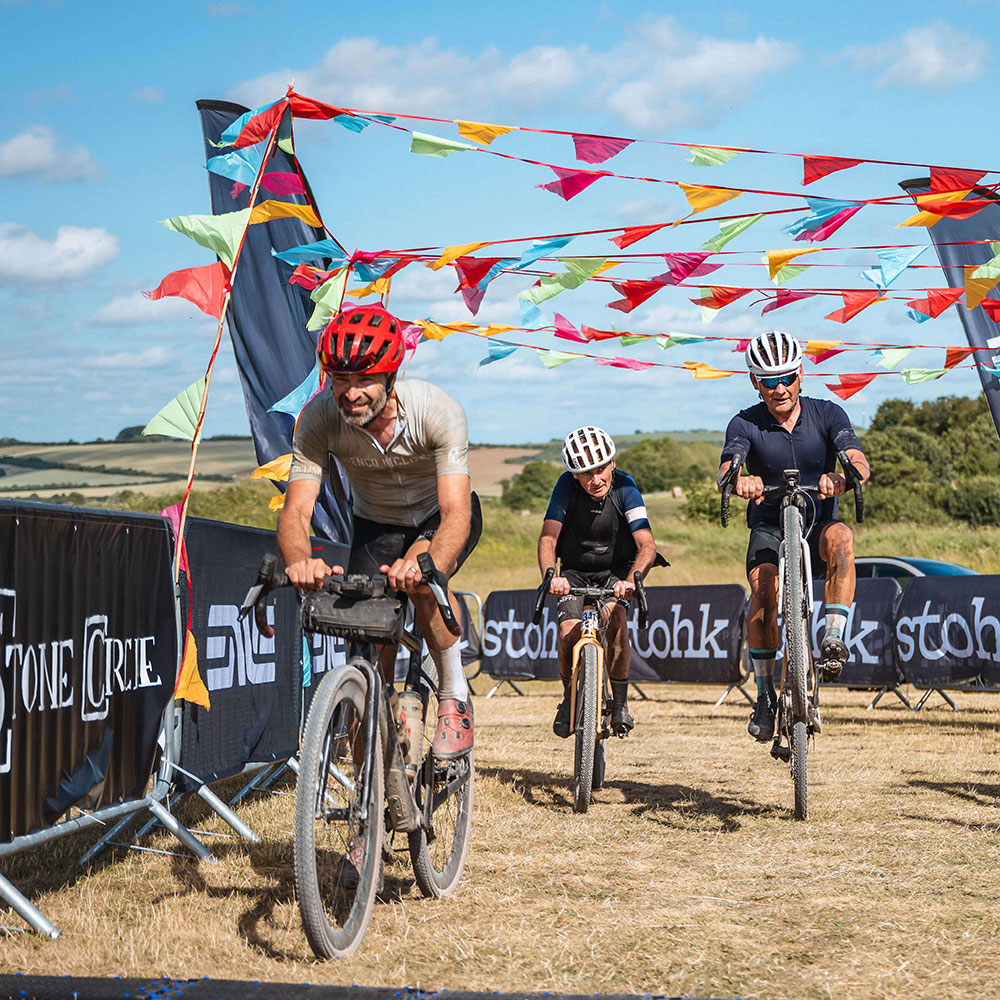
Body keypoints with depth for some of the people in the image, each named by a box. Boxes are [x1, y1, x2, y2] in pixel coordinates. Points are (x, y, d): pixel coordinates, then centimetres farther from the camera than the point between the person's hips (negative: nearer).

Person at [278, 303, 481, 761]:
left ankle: (455, 697, -15)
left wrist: (425, 564, -63)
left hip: (438, 516, -3)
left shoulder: (438, 411, -34)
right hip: (375, 524, 3)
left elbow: (456, 511, -42)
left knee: (420, 580, -34)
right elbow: (296, 511, -32)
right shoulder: (319, 418, -28)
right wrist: (299, 560, -56)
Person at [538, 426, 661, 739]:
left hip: (615, 571, -1)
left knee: (615, 620, -29)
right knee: (569, 634, -21)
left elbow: (647, 544, -31)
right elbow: (548, 538, -25)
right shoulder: (567, 487, -19)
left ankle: (620, 703, -12)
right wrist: (550, 576, -45)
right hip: (575, 573, 1)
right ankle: (570, 699, 8)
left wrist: (631, 580, -50)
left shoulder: (625, 488, -22)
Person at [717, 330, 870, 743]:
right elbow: (725, 472, -25)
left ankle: (833, 641, -33)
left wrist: (841, 478, -47)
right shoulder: (746, 424, -6)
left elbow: (860, 464, -21)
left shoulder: (827, 414, -5)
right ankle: (765, 695, -14)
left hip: (817, 527, 0)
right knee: (765, 589, -29)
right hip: (769, 529, 0)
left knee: (840, 536, -35)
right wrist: (738, 481, -51)